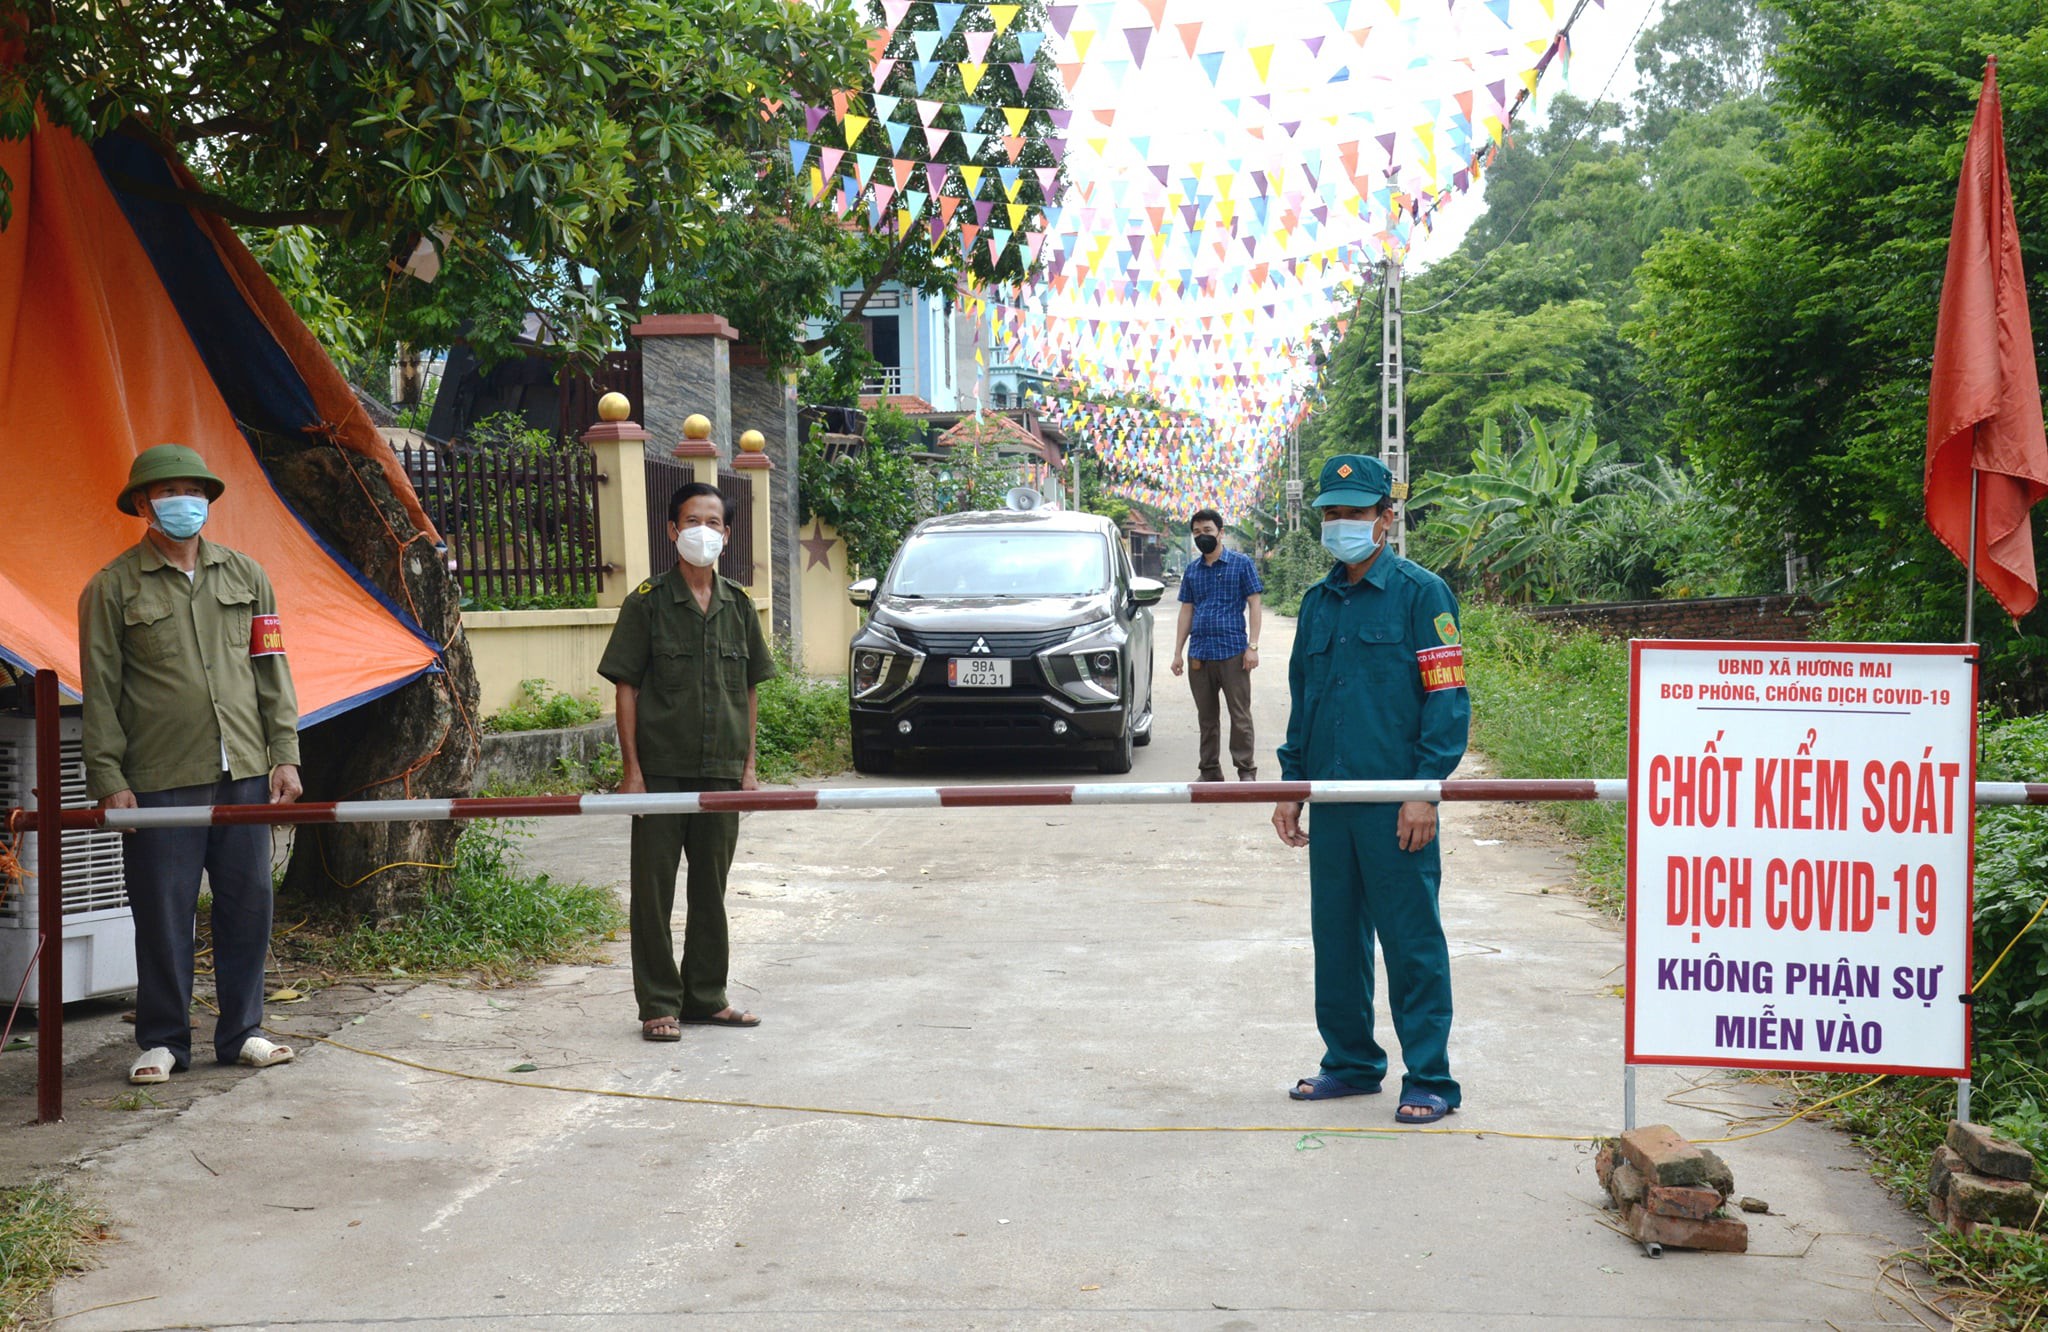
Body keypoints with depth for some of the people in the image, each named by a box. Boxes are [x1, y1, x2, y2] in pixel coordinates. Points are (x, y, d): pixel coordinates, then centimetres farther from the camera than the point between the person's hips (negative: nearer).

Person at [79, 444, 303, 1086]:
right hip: (160, 781, -3)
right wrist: (108, 779, -5)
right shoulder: (112, 588, 3)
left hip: (244, 773, 3)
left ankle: (240, 1032, 18)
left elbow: (272, 672, 13)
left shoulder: (244, 574, 13)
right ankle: (162, 1040, 14)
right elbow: (100, 694, 1)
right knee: (164, 913, 1)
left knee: (248, 905, 5)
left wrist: (284, 754, 6)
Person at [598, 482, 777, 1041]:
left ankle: (706, 996, 22)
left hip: (721, 772, 4)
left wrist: (747, 766, 9)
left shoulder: (738, 606, 9)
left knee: (711, 888, 11)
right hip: (661, 768, -4)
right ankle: (659, 1004, 9)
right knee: (654, 888, 1)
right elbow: (627, 688, -4)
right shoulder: (647, 603, -3)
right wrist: (631, 770, -9)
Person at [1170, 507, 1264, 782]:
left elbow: (1254, 604, -1)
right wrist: (1178, 652, 9)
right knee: (1206, 717, 10)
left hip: (1232, 653, -4)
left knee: (1240, 715, -2)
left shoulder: (1241, 564, 1)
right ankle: (1210, 772, 17)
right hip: (1198, 653, 4)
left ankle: (1246, 771, 5)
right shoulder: (1191, 570, 14)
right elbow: (1186, 611, 15)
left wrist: (1252, 646, -10)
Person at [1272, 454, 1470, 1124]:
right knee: (1336, 937, 12)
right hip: (1330, 800, 6)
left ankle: (1429, 1080, 6)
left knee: (1412, 942, -2)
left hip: (1396, 802, -6)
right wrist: (1292, 782, 16)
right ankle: (1351, 1062, 25)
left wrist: (1425, 790, -13)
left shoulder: (1419, 593, -4)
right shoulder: (1317, 602, 15)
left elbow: (1448, 699, -7)